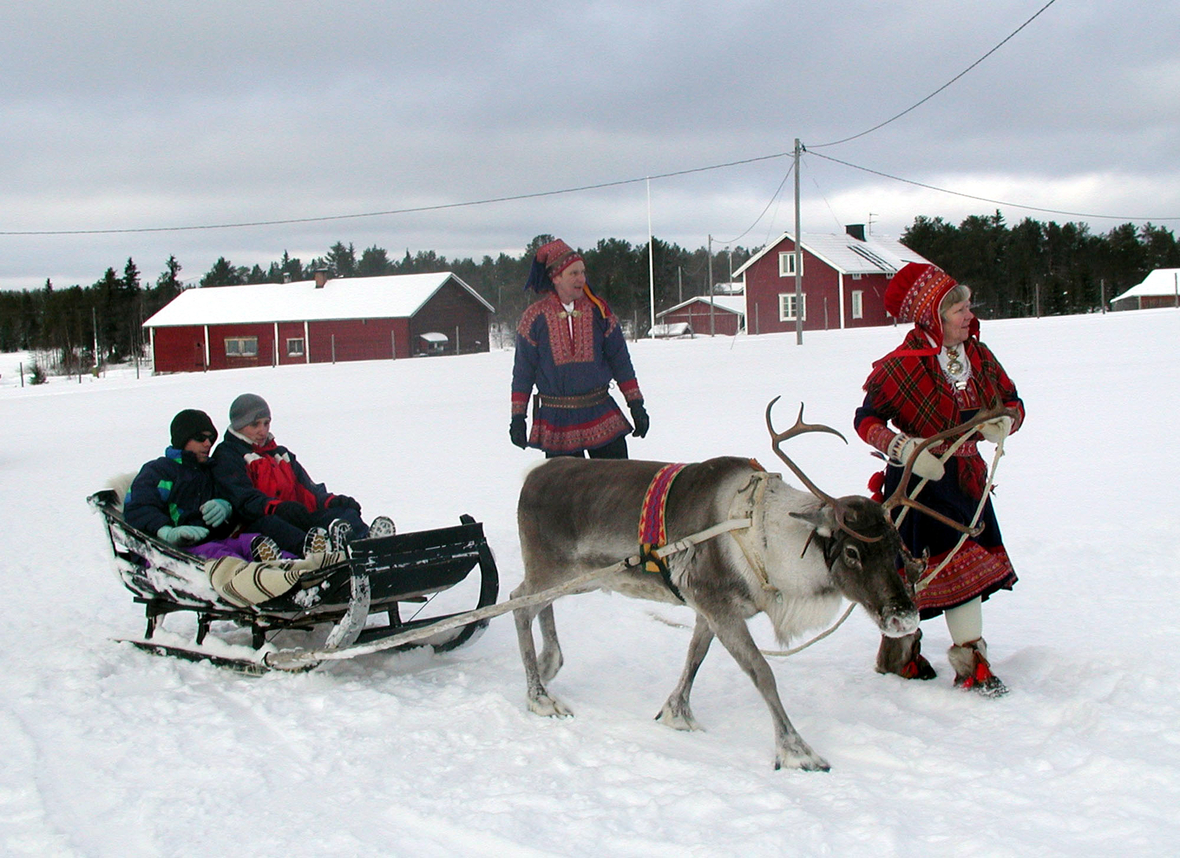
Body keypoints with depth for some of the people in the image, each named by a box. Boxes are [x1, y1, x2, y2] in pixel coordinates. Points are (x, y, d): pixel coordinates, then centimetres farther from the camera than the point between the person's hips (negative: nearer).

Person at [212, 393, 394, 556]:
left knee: (344, 511, -16)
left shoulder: (282, 455, 29)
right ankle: (308, 547, -72)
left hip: (295, 519, 6)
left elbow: (307, 490, 18)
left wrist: (331, 501, -5)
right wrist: (278, 507, -30)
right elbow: (243, 497, -11)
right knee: (266, 523, -40)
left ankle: (365, 540, -52)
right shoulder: (227, 457, 7)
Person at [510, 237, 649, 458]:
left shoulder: (597, 311, 3)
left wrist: (636, 404, 6)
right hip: (556, 421, -1)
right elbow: (523, 370, 4)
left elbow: (620, 360, 8)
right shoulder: (536, 317, -1)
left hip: (601, 415, 1)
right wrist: (518, 416, 2)